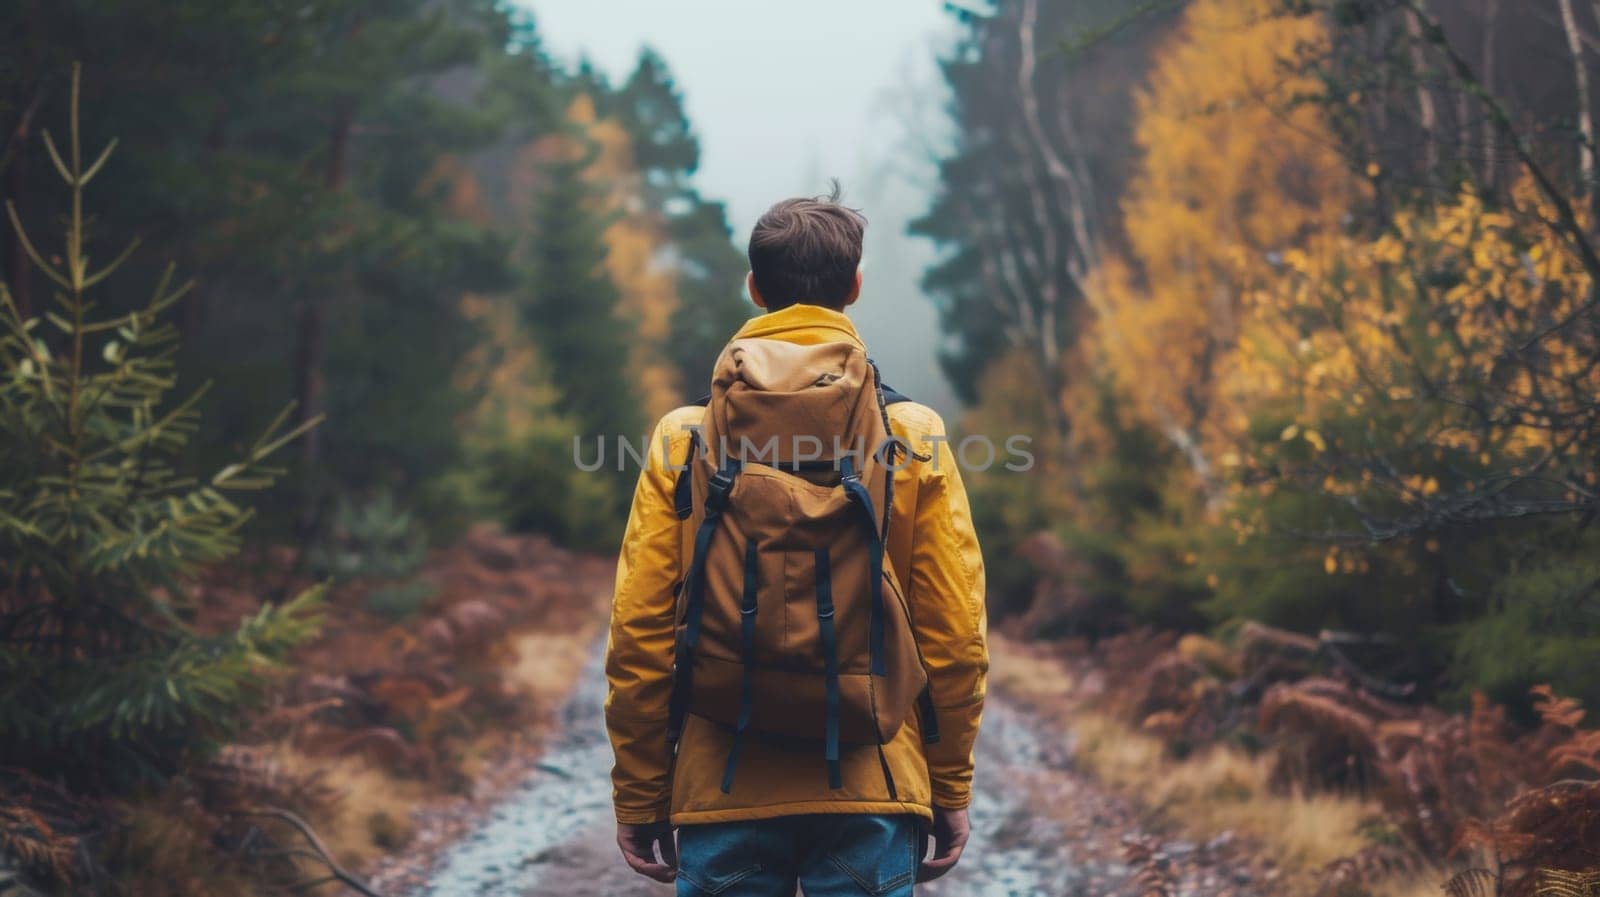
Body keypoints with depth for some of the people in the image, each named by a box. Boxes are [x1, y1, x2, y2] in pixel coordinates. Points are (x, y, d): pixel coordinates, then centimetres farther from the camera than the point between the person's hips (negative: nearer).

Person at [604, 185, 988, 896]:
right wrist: (950, 791, 11)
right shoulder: (913, 439, 0)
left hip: (721, 787, 0)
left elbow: (639, 632, -1)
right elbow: (955, 636, 0)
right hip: (873, 789, 0)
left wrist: (639, 801, 7)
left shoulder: (684, 440, 0)